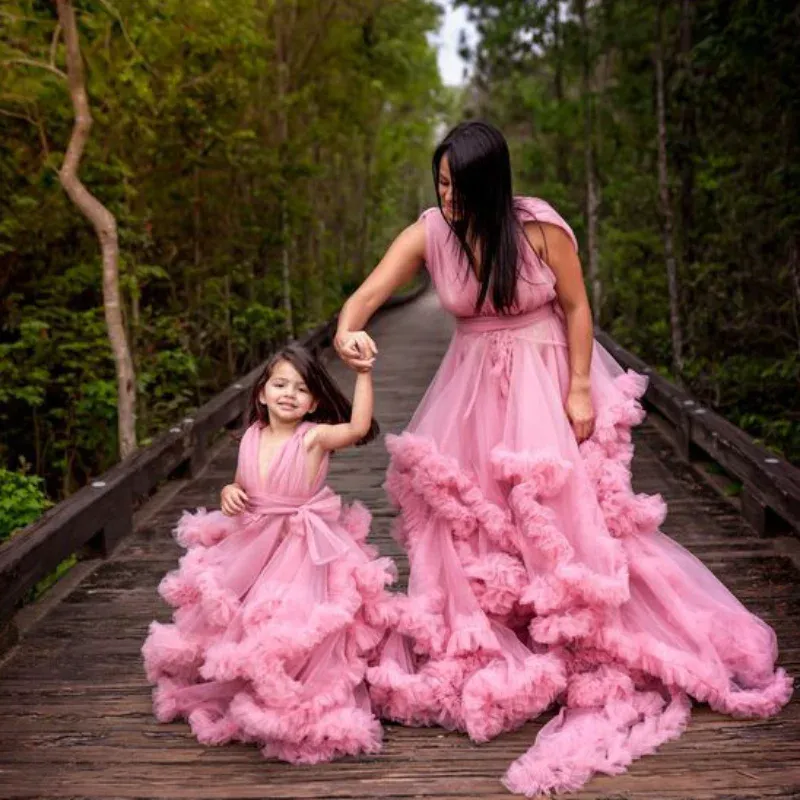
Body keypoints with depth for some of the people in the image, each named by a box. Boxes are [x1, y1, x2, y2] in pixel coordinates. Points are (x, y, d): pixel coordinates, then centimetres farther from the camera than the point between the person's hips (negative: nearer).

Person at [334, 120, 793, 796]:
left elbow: (576, 307, -9)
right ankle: (473, 651, 27)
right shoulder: (427, 233, -11)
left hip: (546, 380, -3)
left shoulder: (541, 227, -18)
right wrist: (348, 329, -42)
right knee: (465, 515, 8)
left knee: (564, 515, -6)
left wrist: (579, 389, -13)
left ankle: (599, 653, 10)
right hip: (474, 387, 4)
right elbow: (371, 291, -20)